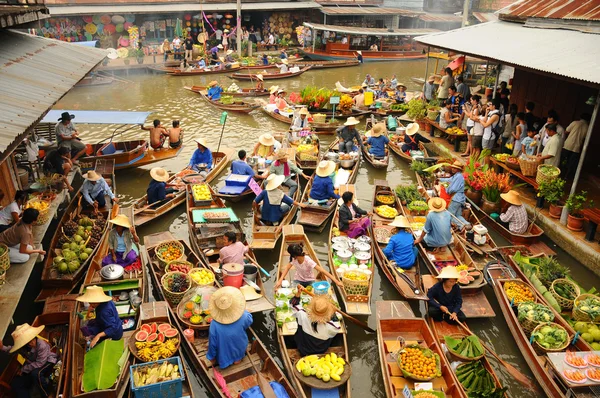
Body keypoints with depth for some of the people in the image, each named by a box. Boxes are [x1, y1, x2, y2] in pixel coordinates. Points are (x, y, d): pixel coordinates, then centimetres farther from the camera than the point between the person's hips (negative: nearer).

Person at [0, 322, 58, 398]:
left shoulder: (42, 345, -33)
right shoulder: (21, 347, -16)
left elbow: (40, 363, -27)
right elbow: (11, 349, 9)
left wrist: (23, 369, -18)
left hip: (47, 362, -6)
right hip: (33, 366, 6)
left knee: (36, 373, -37)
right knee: (15, 384, -8)